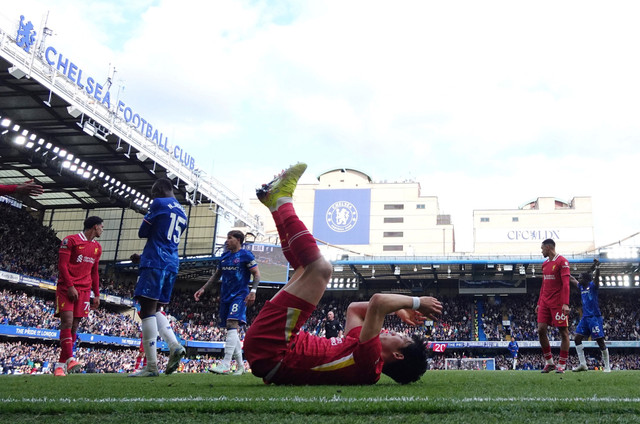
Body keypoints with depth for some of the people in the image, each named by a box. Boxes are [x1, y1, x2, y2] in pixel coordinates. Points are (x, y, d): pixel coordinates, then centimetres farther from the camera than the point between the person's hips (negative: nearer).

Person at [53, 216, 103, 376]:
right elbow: (62, 265, -7)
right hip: (67, 287, -5)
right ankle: (70, 359, -22)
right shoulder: (71, 240, -1)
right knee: (67, 321, -17)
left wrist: (97, 294, 14)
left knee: (74, 325, -1)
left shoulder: (97, 247, 17)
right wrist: (70, 286, -17)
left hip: (84, 290, 5)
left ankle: (61, 364, 3)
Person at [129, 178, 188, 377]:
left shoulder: (159, 204, -3)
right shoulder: (182, 213, 21)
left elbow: (142, 233, 0)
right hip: (172, 265, 8)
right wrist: (143, 258, 32)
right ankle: (175, 346, -2)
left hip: (155, 263, -8)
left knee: (147, 310, -8)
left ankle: (151, 366, -10)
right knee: (156, 309, 17)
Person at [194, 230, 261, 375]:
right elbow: (216, 275, 24)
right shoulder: (224, 256, 16)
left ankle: (226, 364, -25)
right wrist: (203, 289, 17)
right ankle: (240, 365, 16)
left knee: (232, 324, -20)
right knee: (233, 330, 8)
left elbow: (256, 274, -7)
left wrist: (253, 291, -20)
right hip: (225, 296, 7)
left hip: (239, 295, -7)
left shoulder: (246, 255, -4)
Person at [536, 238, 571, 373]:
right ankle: (549, 362, 10)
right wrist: (539, 303, 18)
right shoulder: (545, 263, 17)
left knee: (563, 332, 0)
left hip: (558, 303, -7)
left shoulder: (562, 262, -6)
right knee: (541, 330, 0)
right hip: (545, 303, 7)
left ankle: (561, 365, 5)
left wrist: (565, 304, -21)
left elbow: (566, 284, -13)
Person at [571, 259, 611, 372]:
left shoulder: (593, 285, -5)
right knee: (577, 339, 1)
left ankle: (607, 366, 4)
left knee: (600, 341, -5)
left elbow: (596, 277, -23)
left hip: (594, 317, -8)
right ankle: (583, 364, 3)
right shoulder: (581, 287, 14)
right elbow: (572, 279, 29)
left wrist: (597, 267, -41)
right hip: (585, 317, 8)